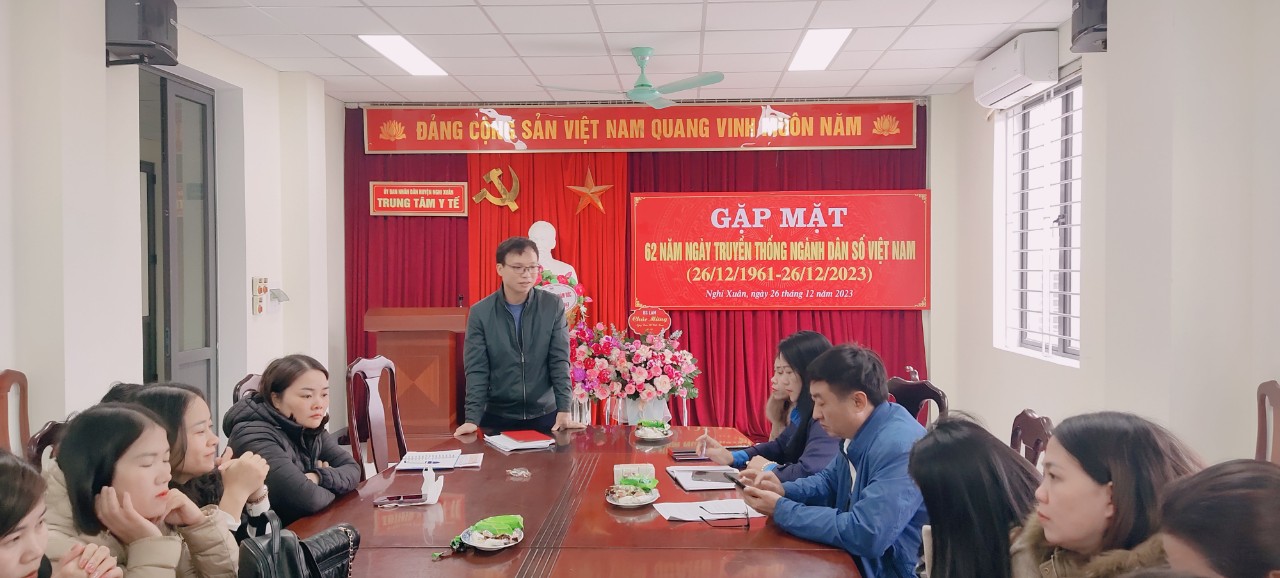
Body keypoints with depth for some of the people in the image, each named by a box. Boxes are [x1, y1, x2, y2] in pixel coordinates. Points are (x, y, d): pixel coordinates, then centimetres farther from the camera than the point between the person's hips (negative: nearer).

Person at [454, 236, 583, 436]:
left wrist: (564, 411, -13)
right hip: (497, 416, 0)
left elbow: (560, 362, -5)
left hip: (545, 414, 0)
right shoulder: (480, 312, -5)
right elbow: (477, 370, -8)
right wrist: (472, 419, -17)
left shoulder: (553, 306, -4)